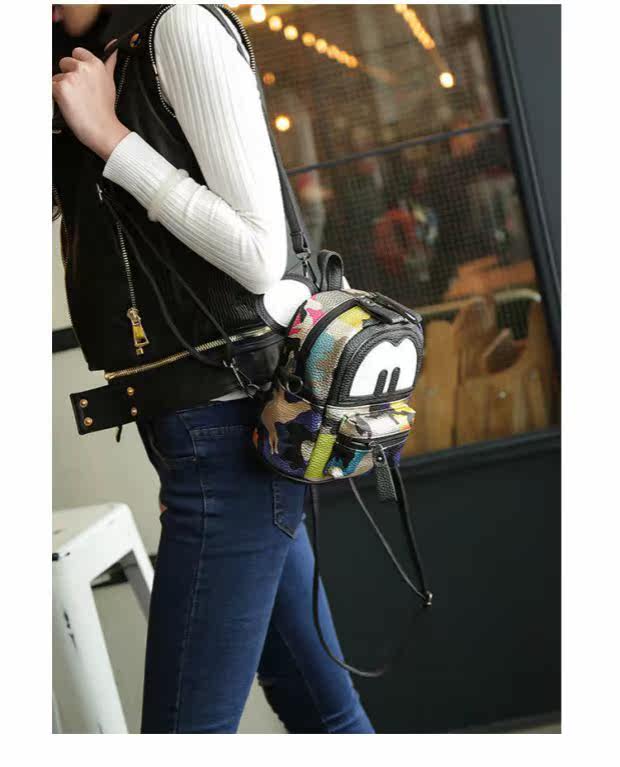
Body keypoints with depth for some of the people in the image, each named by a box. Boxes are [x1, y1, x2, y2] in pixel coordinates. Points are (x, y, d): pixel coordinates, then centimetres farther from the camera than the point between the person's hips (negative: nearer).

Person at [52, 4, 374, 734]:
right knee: (321, 711, 12)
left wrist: (109, 137, -11)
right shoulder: (97, 68, 18)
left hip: (228, 433, -9)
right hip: (212, 434, 9)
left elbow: (261, 257, -14)